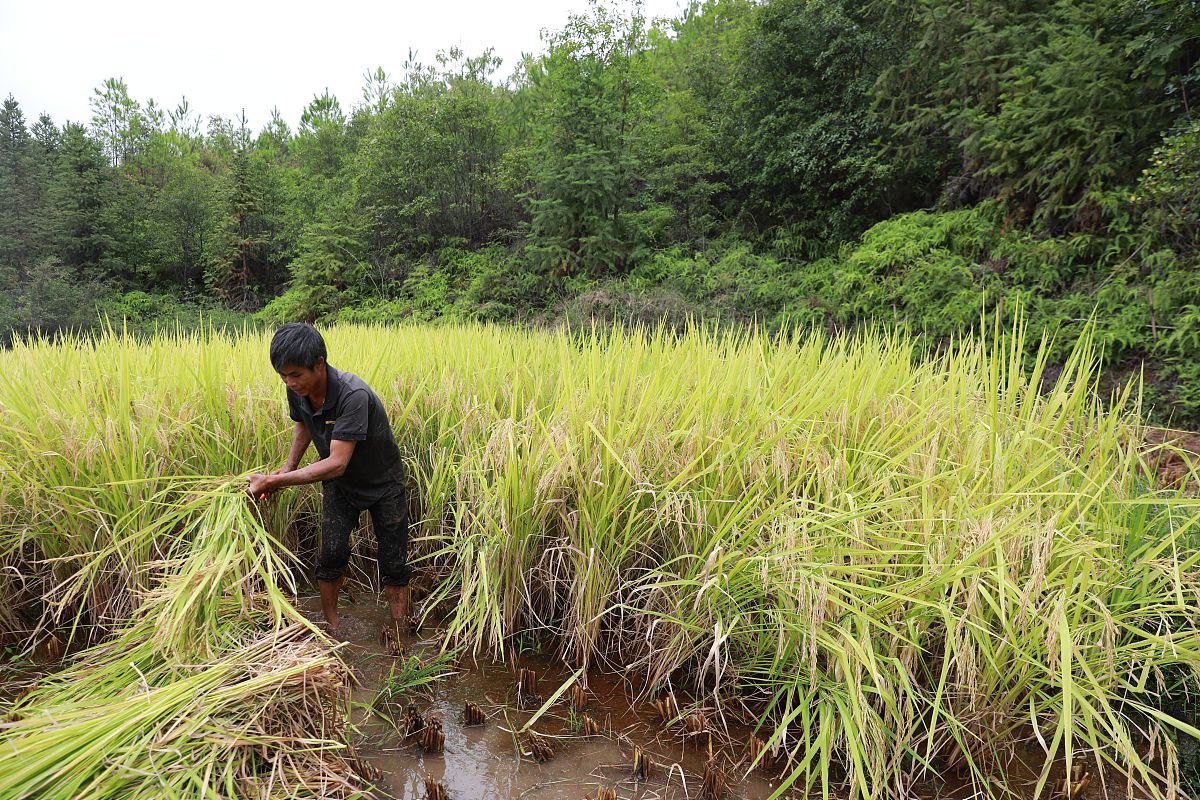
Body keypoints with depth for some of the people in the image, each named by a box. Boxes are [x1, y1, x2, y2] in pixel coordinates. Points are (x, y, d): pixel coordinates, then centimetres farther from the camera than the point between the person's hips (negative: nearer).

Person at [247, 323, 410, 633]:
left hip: (383, 483, -5)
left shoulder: (354, 395, -38)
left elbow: (337, 463, -41)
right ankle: (331, 628, 17)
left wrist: (272, 481, -41)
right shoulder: (296, 391, -17)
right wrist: (289, 465, -8)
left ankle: (401, 634, 17)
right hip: (339, 484, 5)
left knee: (394, 562, 2)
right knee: (331, 555, -3)